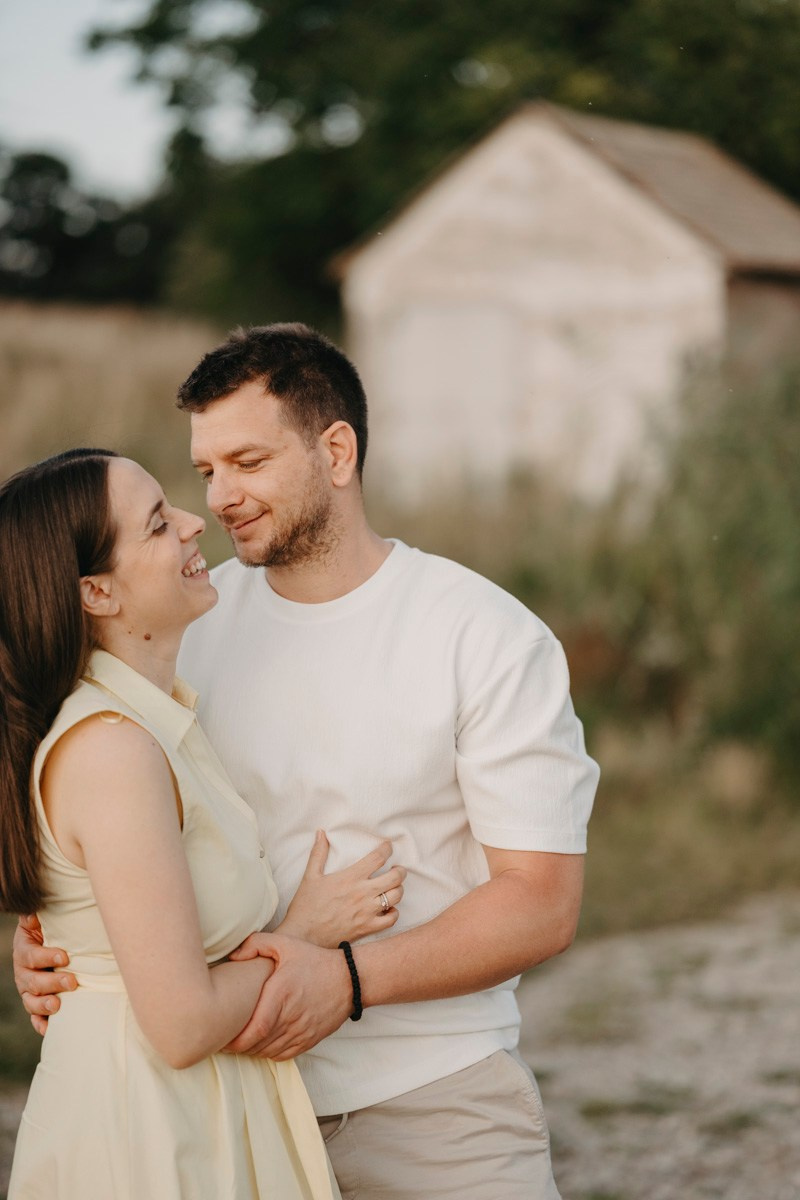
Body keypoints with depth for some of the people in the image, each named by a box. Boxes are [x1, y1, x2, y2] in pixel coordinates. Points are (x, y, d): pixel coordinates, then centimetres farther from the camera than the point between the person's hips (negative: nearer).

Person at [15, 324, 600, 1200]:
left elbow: (541, 903, -13)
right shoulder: (183, 622, 3)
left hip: (434, 1099, -3)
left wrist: (348, 981, -25)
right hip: (227, 1091, 3)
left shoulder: (490, 640, -9)